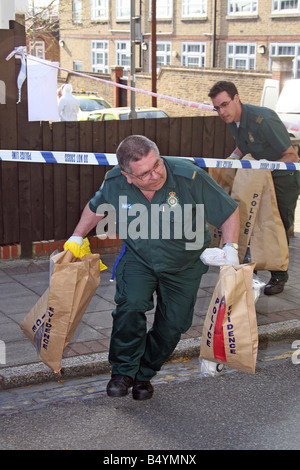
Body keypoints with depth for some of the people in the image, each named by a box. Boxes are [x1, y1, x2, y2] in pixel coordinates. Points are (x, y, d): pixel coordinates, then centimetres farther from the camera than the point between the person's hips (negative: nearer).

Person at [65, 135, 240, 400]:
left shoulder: (189, 176, -30)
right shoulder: (115, 183, -20)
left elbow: (230, 211, -18)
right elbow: (96, 207, 6)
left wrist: (230, 248, -30)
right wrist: (76, 239, 2)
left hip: (185, 265, 0)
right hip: (138, 259, 0)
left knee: (173, 324, 1)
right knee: (131, 305, -24)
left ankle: (144, 374, 27)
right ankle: (123, 371, -2)